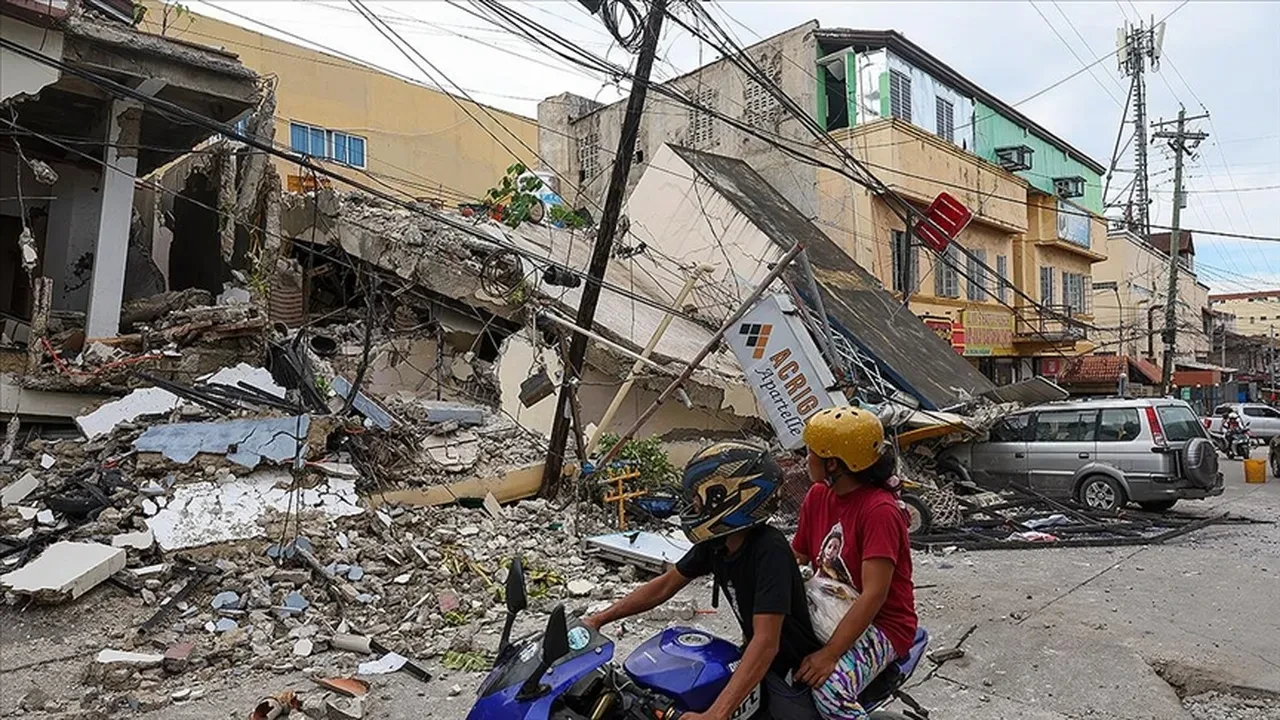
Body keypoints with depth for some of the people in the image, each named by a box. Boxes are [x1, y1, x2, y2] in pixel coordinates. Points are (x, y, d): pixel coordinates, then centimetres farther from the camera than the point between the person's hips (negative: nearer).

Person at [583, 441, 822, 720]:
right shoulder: (715, 543, -8)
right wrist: (600, 619, -2)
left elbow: (766, 643, -38)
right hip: (757, 659, 7)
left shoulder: (770, 550, -32)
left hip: (796, 674, -7)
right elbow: (665, 585, 3)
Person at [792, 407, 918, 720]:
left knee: (830, 692, -31)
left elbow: (874, 595, -26)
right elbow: (794, 559, 8)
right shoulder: (817, 496, 2)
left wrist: (829, 654, -30)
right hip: (829, 613, 7)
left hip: (880, 624, -7)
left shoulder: (879, 510, -22)